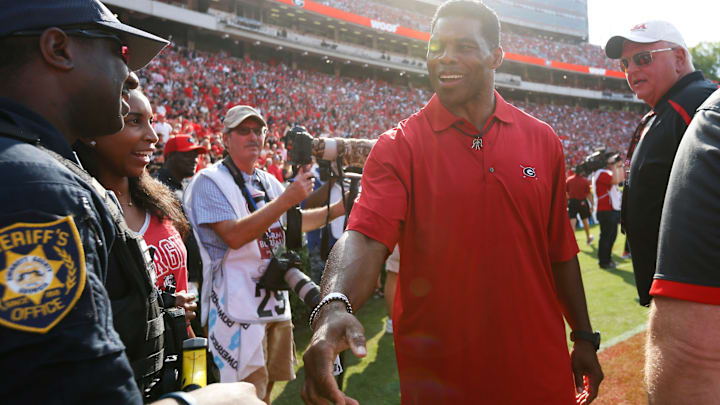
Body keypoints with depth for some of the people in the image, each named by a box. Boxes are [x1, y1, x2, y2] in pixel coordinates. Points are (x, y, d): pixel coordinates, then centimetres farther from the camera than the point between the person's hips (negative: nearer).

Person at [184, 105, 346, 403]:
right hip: (239, 307, -7)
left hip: (277, 299, 8)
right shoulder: (210, 181, -10)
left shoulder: (269, 182, 14)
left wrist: (339, 209, 14)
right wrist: (287, 199, -26)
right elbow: (235, 236, -23)